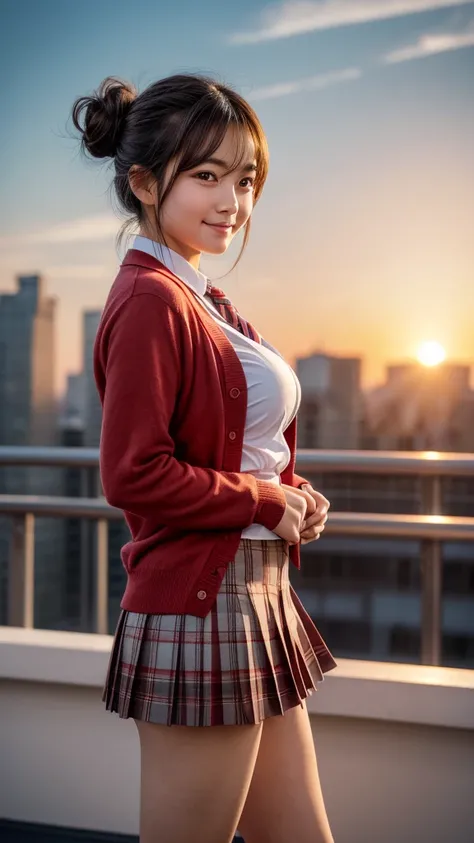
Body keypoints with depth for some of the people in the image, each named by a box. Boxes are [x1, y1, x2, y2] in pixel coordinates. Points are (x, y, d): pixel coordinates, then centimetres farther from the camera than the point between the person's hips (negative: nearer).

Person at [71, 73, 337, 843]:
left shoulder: (204, 299, 12)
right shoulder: (150, 300, -16)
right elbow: (134, 475, -22)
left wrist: (293, 498, 1)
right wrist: (270, 504, -12)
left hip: (258, 603, 9)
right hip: (198, 605, -9)